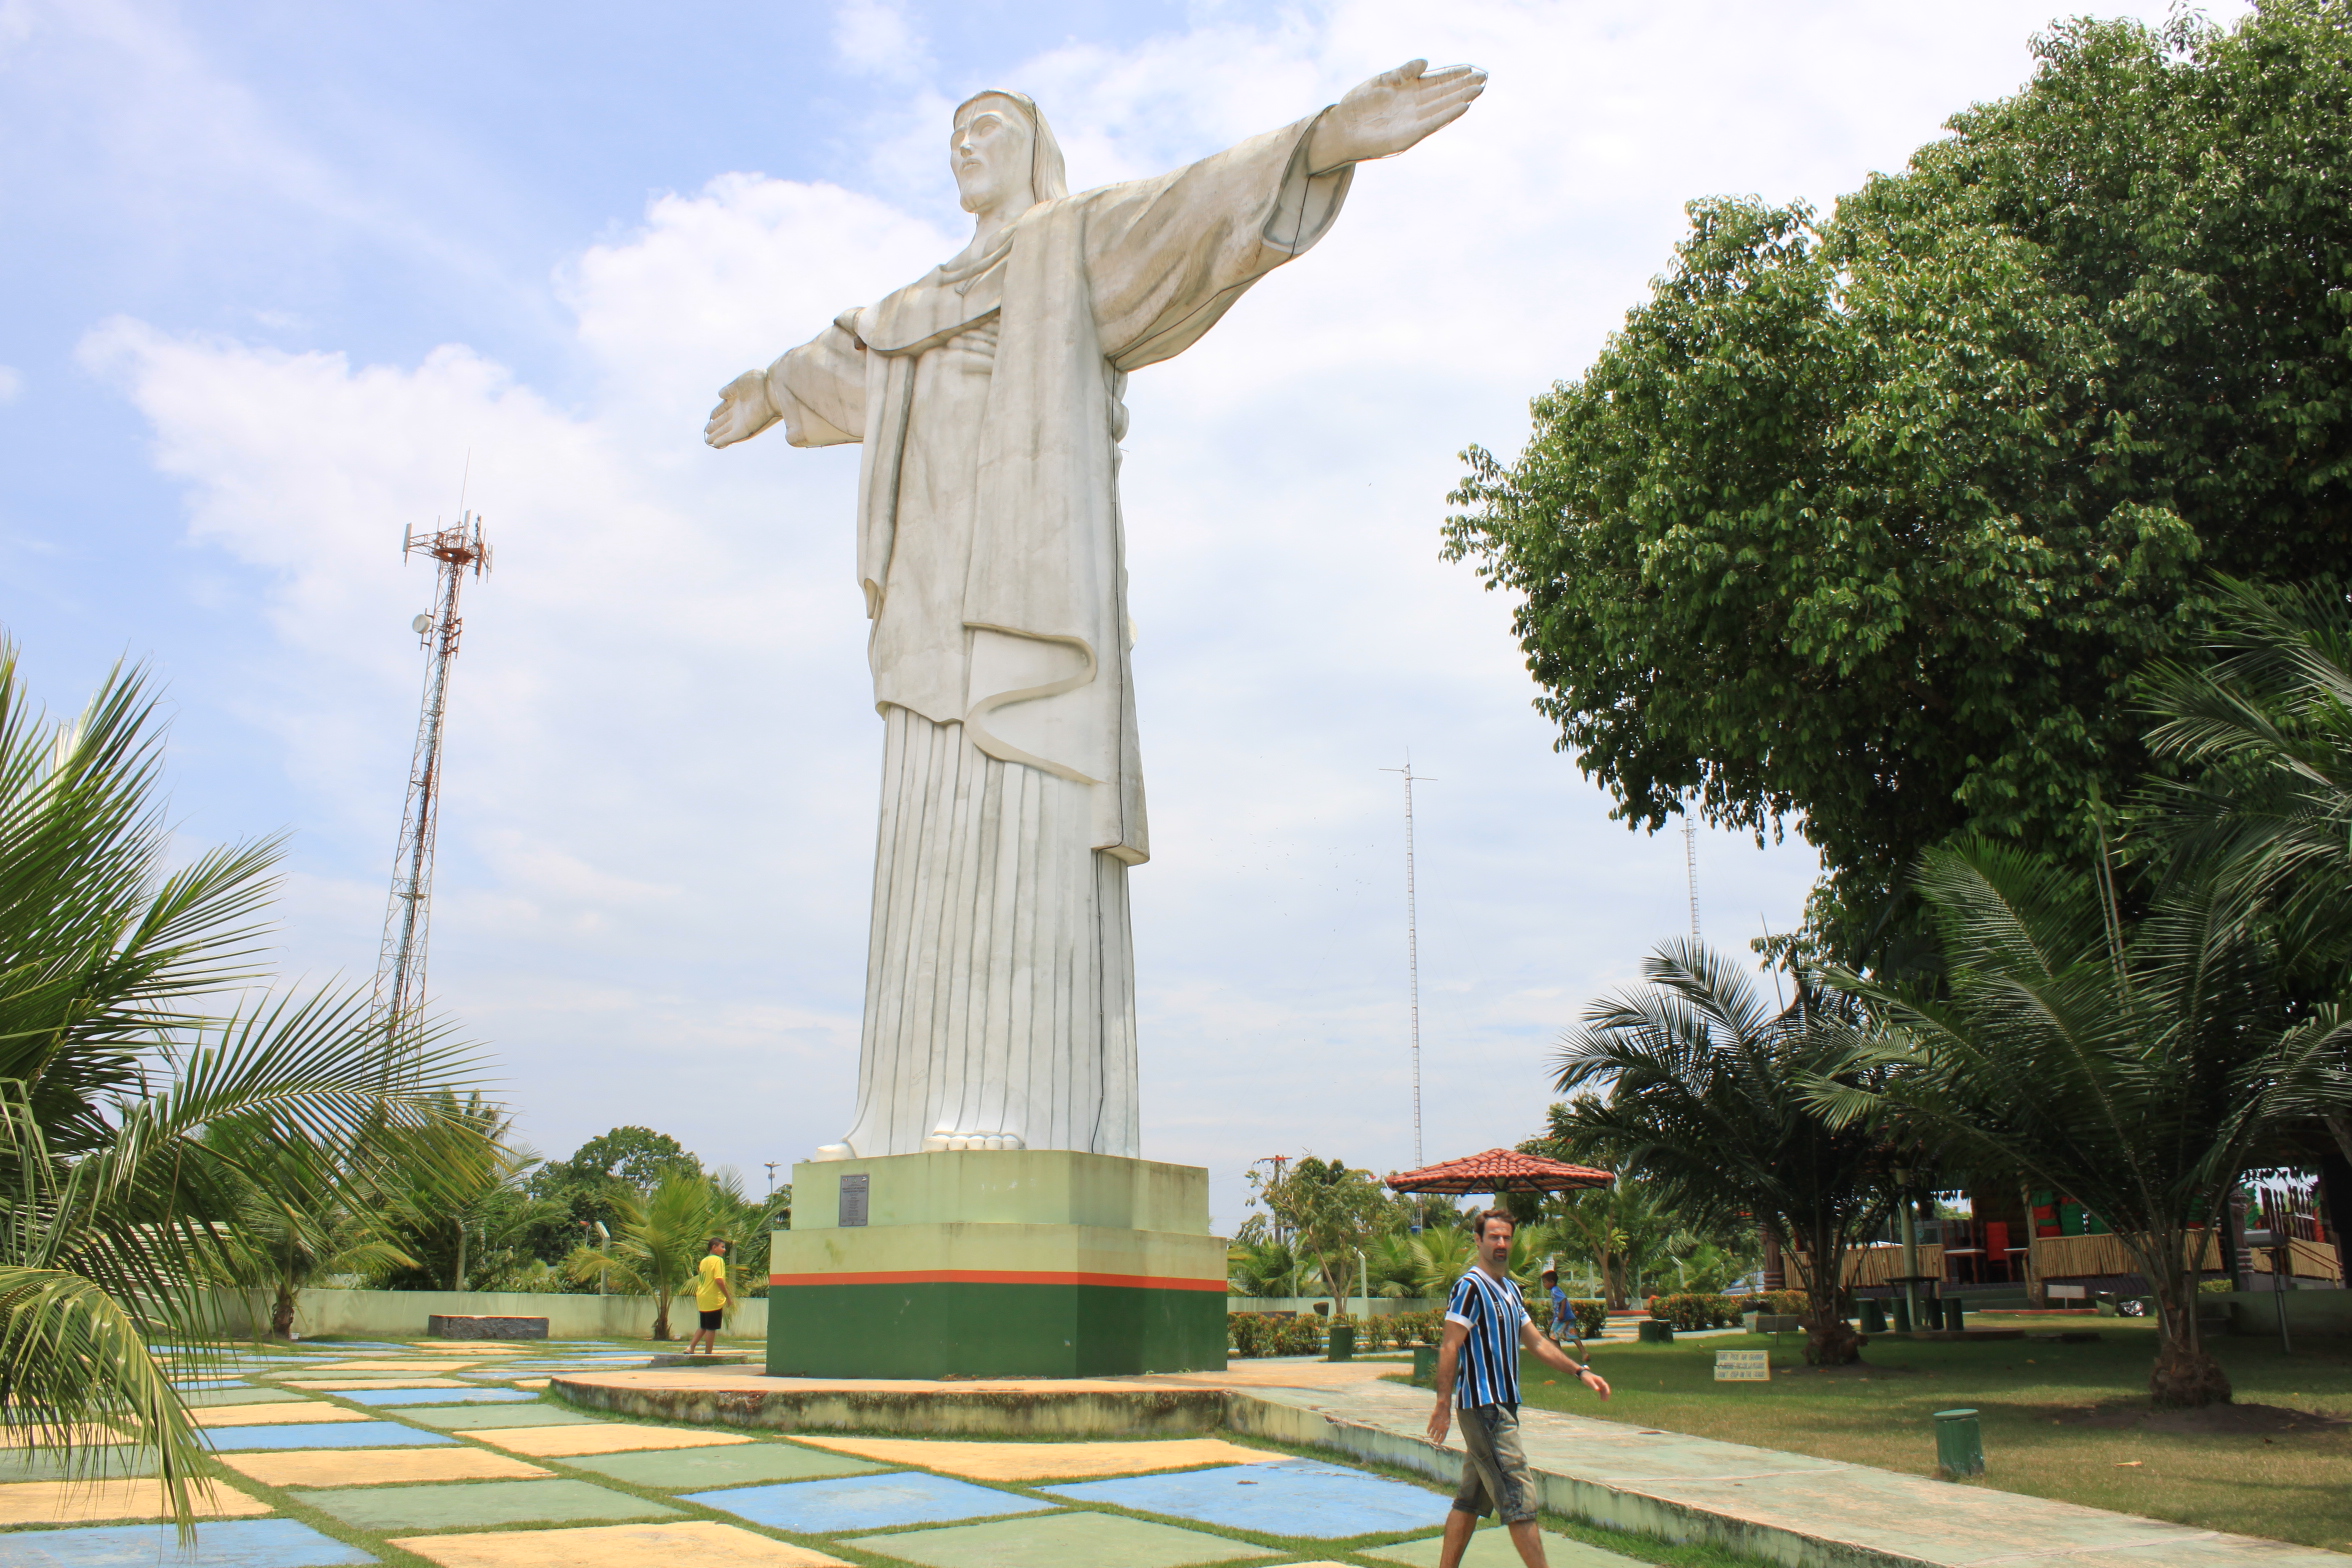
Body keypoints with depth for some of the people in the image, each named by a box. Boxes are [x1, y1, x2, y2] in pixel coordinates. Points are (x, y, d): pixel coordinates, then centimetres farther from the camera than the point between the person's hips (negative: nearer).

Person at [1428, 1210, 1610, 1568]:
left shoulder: (1509, 1289, 16)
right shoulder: (1470, 1287, -13)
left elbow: (1536, 1341, 21)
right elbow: (1449, 1348, -18)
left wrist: (1580, 1371, 14)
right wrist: (1443, 1405, -23)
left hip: (1501, 1406, 9)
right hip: (1484, 1406, -9)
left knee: (1472, 1498, 12)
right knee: (1518, 1497, -7)